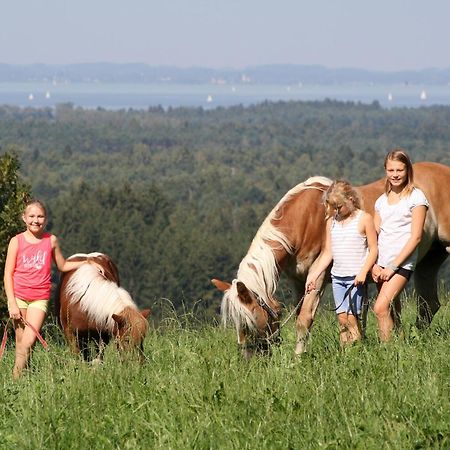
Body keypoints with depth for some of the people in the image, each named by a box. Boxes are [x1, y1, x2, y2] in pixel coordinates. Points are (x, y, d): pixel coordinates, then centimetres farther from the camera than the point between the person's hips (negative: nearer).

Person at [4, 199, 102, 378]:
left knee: (28, 342, -14)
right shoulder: (17, 241, -1)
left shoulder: (51, 240, 4)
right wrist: (12, 304, -8)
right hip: (18, 296, 0)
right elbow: (8, 274, -1)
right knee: (20, 342, 2)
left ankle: (18, 377, -5)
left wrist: (87, 262, 8)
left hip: (40, 298, 0)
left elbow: (62, 266, 19)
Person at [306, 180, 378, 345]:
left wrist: (364, 272, -18)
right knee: (341, 317, 1)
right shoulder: (332, 221, 10)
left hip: (356, 277, -5)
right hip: (337, 276, 5)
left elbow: (373, 250, -5)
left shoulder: (364, 219, -5)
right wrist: (314, 275, 5)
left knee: (351, 316, -12)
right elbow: (328, 253, 13)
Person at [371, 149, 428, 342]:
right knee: (392, 313, 9)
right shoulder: (382, 201, 15)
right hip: (382, 264, 6)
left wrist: (393, 266, -13)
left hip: (402, 263, -6)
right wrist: (374, 265, -2)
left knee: (380, 308, -20)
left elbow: (416, 237, -8)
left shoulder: (416, 197, -3)